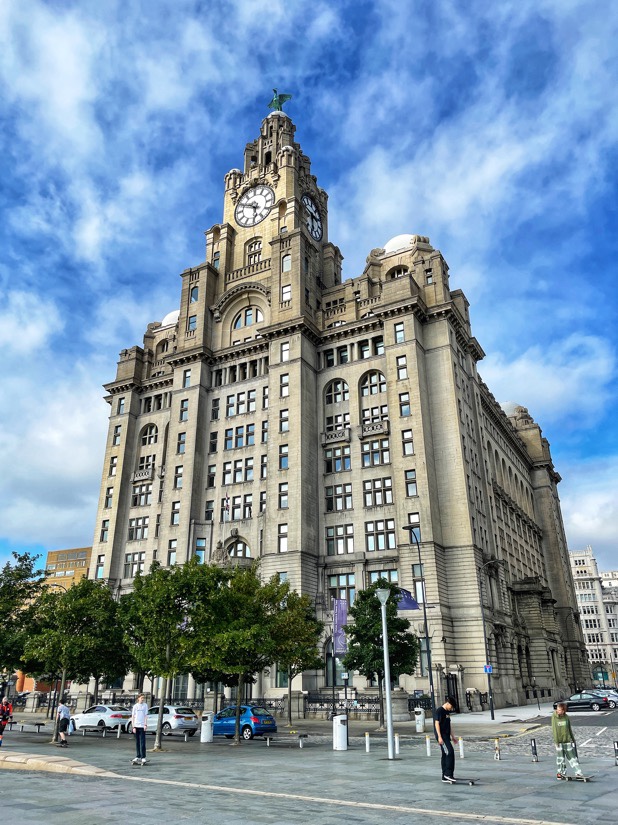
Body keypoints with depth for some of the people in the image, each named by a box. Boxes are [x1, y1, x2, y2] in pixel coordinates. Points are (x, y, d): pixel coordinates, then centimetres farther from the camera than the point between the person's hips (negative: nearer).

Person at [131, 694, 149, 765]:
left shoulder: (145, 705, 4)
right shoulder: (135, 706, 4)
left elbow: (146, 716, 2)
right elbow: (132, 717, 4)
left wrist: (145, 724, -10)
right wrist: (133, 727, -3)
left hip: (142, 726, -1)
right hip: (136, 726, 1)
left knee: (142, 742, -5)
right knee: (137, 742, 8)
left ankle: (143, 757, -4)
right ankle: (138, 757, 16)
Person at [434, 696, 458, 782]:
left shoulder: (447, 712, 16)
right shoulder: (439, 711, -11)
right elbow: (437, 724, -15)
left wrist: (452, 736, 20)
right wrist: (439, 737, -20)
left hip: (446, 736, 9)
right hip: (442, 736, -9)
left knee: (445, 755, 9)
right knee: (450, 752, -16)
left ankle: (445, 777, 13)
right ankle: (448, 773, -12)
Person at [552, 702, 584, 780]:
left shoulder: (566, 717, 0)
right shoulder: (554, 717, -8)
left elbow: (570, 729, 11)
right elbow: (554, 729, -7)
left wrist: (573, 739, 14)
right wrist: (556, 741, -10)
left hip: (568, 740, 2)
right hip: (559, 741, -2)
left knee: (572, 757, 5)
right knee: (560, 758, 4)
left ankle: (578, 772, 13)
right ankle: (561, 773, 16)